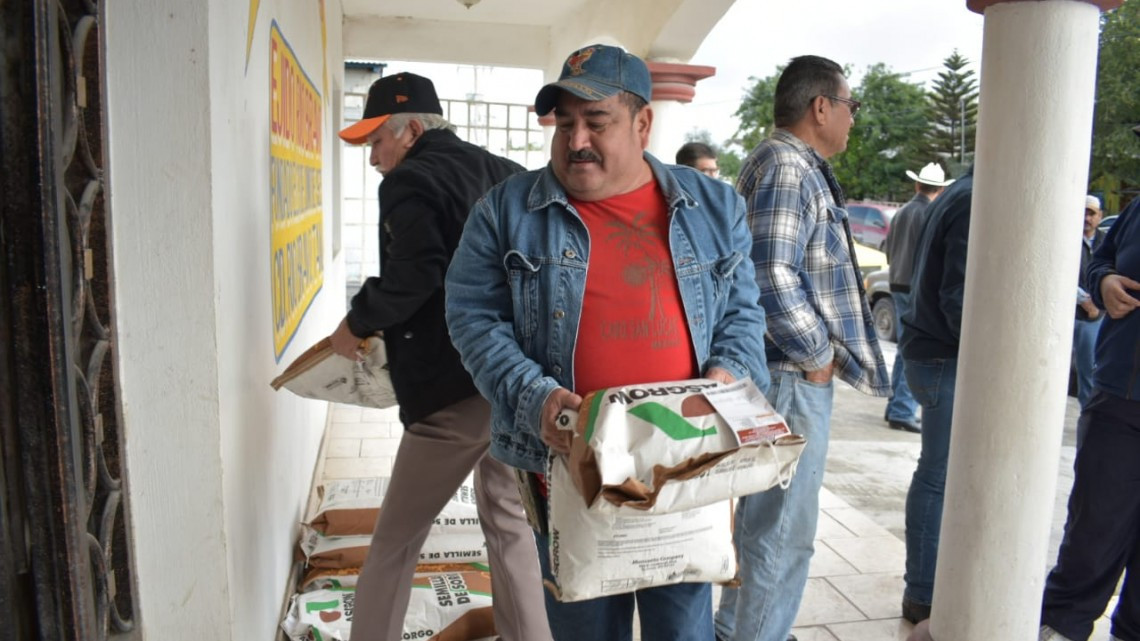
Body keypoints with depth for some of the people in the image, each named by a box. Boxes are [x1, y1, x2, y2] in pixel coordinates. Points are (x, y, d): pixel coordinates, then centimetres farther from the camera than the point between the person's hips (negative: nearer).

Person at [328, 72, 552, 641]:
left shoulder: (411, 180, -8)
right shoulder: (505, 174, 13)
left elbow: (413, 275, -22)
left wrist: (357, 323, -7)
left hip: (452, 390, -7)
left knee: (395, 542, 7)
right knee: (510, 523, 20)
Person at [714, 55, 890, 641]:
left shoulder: (794, 165, 17)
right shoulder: (788, 167, -17)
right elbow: (772, 277, -28)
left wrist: (817, 352, 17)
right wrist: (818, 356, -16)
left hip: (792, 374, 11)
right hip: (792, 377, -11)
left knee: (761, 512, 21)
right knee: (783, 531, 0)